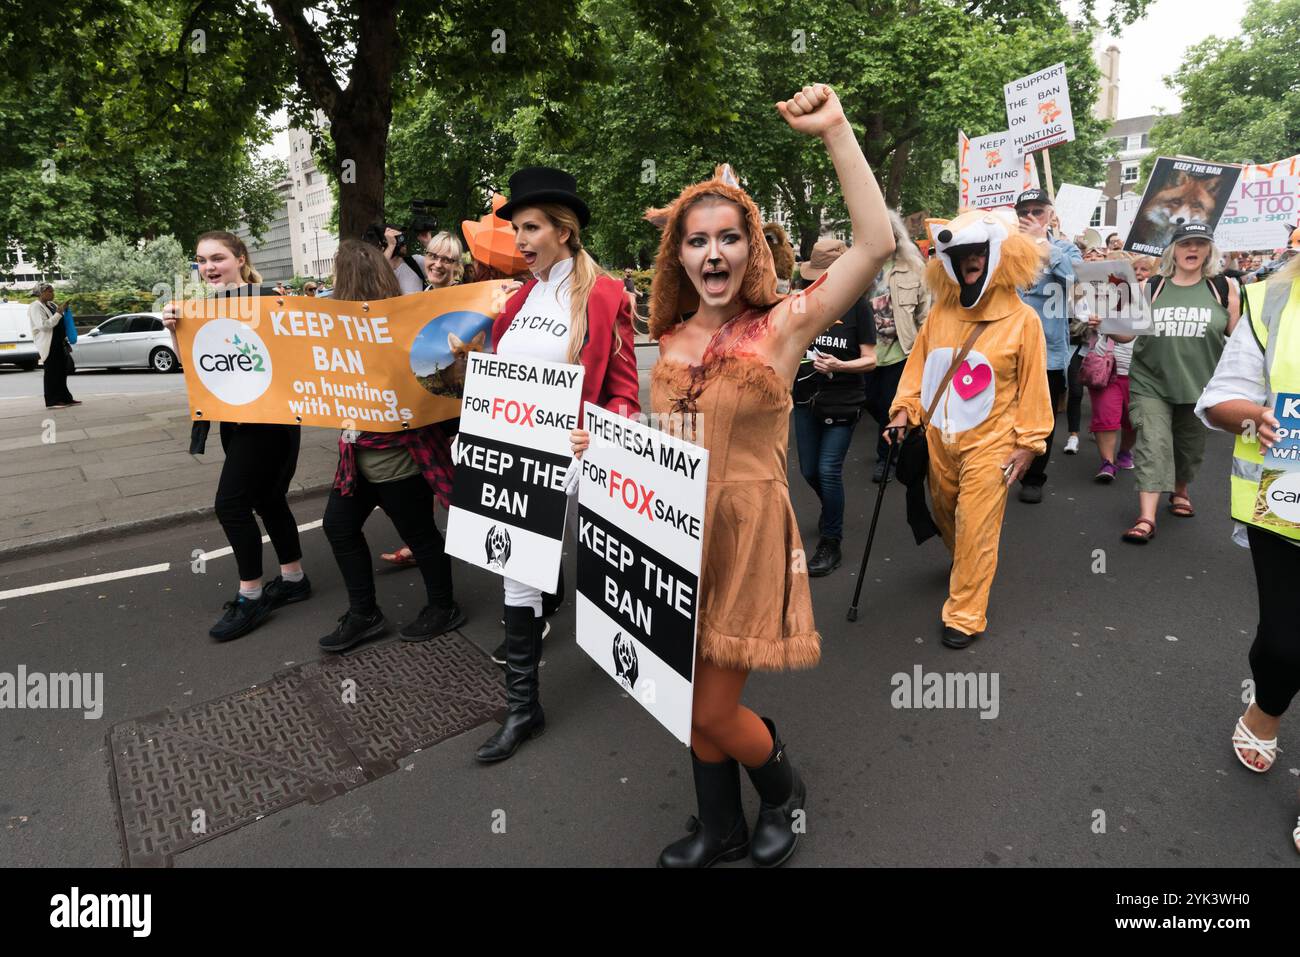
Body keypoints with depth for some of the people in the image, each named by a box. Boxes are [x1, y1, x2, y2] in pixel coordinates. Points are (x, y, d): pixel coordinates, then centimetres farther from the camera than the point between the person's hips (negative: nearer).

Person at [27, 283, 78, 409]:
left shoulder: (52, 305, 16)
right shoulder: (35, 307, -9)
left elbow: (61, 323, 24)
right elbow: (43, 325, -21)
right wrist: (58, 314, -20)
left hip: (59, 343, 8)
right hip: (48, 345, -8)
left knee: (62, 372, 11)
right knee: (51, 372, -6)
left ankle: (65, 398, 17)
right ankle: (52, 401, -2)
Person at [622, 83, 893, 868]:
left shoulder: (782, 324, -7)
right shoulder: (669, 341, 7)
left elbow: (877, 244, -18)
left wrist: (835, 131, -19)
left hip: (748, 534, -5)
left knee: (711, 711, 2)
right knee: (693, 701, 16)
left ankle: (784, 790, 36)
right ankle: (720, 829, 42)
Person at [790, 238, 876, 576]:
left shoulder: (857, 305, -8)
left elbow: (870, 360, -8)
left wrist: (839, 365, -25)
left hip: (843, 401, -4)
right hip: (806, 398, 5)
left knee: (829, 469, -8)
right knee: (809, 470, 13)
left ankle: (830, 542, 9)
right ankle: (832, 512, 44)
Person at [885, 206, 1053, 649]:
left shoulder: (1022, 319, -6)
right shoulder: (941, 311, 3)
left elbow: (1032, 385, -3)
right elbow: (918, 364, 9)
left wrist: (1029, 441, -3)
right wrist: (904, 410, -1)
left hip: (988, 443, -4)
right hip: (938, 438, 4)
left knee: (976, 529, -2)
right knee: (946, 517, 20)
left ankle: (965, 615, 9)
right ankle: (963, 568, 49)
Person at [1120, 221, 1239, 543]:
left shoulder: (1223, 287, 2)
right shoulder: (1151, 287, 0)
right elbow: (1127, 333, 2)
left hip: (1199, 384, 2)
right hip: (1151, 383, -2)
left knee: (1190, 446, 16)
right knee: (1153, 445, -11)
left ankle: (1180, 492, 43)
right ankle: (1146, 517, -13)